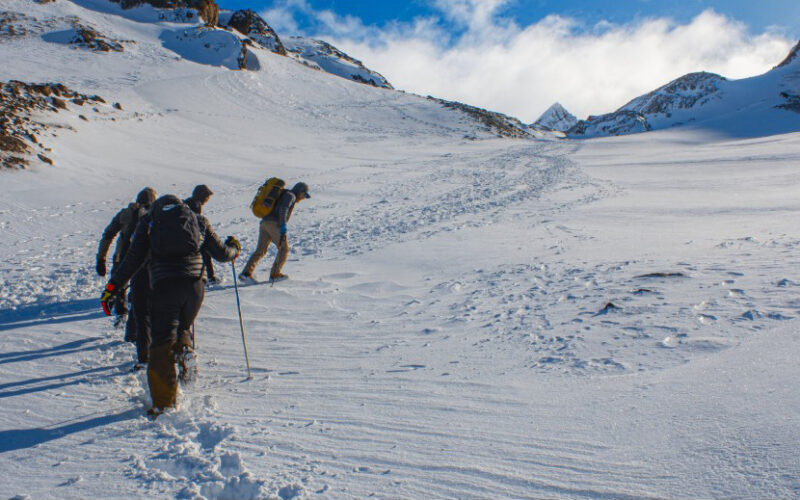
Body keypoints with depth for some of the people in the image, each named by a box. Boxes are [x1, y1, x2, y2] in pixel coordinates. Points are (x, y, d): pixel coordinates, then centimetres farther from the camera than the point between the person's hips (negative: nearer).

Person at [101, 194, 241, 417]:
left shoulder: (149, 221, 14)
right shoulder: (198, 220, 17)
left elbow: (133, 259, 5)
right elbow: (221, 254, 16)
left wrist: (112, 287, 9)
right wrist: (233, 248, 38)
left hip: (165, 285, -2)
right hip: (195, 284, 2)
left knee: (162, 342, 2)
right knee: (182, 326, 28)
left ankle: (164, 402, 0)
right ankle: (183, 348, -4)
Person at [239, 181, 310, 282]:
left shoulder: (283, 195, 31)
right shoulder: (291, 195, 2)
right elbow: (283, 209, -16)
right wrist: (283, 224, -24)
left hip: (264, 222, 8)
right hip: (274, 224, -8)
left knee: (260, 251, 5)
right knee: (284, 249, 3)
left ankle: (246, 273, -6)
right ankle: (275, 273, 0)